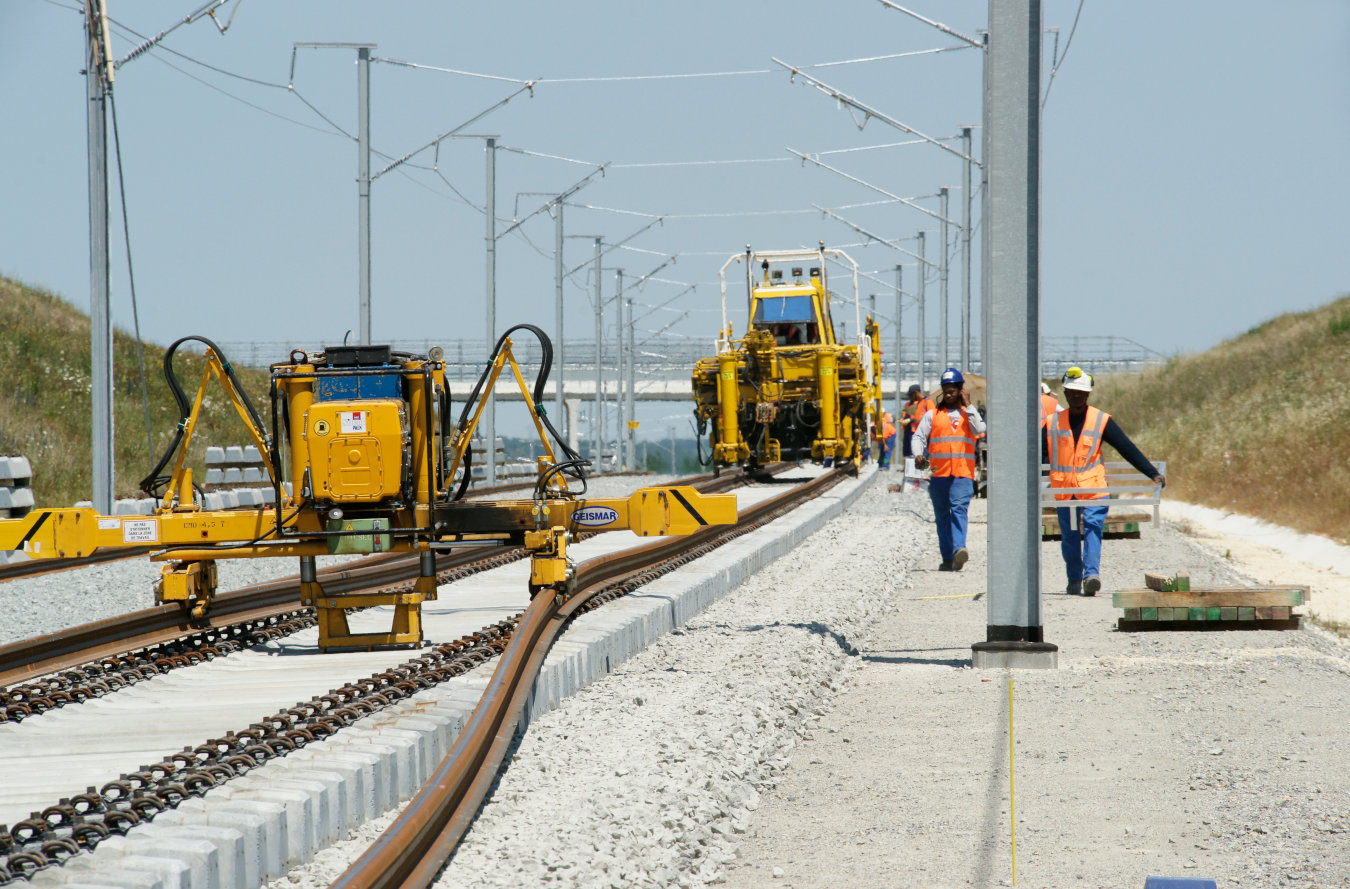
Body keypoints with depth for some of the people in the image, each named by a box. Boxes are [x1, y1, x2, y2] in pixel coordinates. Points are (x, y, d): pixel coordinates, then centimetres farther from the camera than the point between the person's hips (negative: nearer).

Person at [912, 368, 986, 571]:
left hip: (963, 472, -2)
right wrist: (918, 454, -10)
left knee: (959, 508, -20)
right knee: (942, 516, 4)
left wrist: (968, 406, -2)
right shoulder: (933, 414, 14)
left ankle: (959, 549, -33)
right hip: (938, 472, 2)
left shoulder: (969, 413, 13)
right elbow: (918, 436, 9)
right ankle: (947, 558, 9)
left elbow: (979, 429, -6)